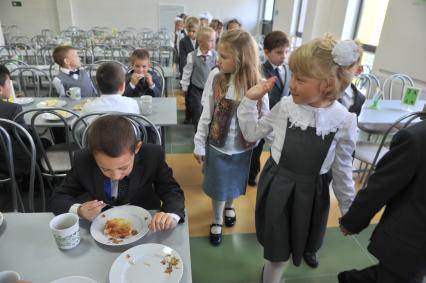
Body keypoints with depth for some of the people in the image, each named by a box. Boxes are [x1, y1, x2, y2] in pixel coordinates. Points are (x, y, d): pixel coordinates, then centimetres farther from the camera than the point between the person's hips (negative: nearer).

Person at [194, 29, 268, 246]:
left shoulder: (258, 84, -15)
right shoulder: (215, 77, -14)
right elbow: (206, 114, -7)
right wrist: (199, 144, -3)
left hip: (242, 148, 1)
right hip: (217, 145, 0)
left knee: (234, 183, 22)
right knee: (217, 187, 15)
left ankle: (229, 206, 56)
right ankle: (217, 220, 42)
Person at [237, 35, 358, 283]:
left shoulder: (344, 121, -15)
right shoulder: (285, 106, -13)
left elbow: (342, 168, -3)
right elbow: (252, 134, 0)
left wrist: (349, 210, 6)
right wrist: (250, 100, -11)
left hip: (312, 190, 1)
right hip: (277, 184, 0)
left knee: (306, 237, 28)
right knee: (278, 252, 11)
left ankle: (306, 250, 65)